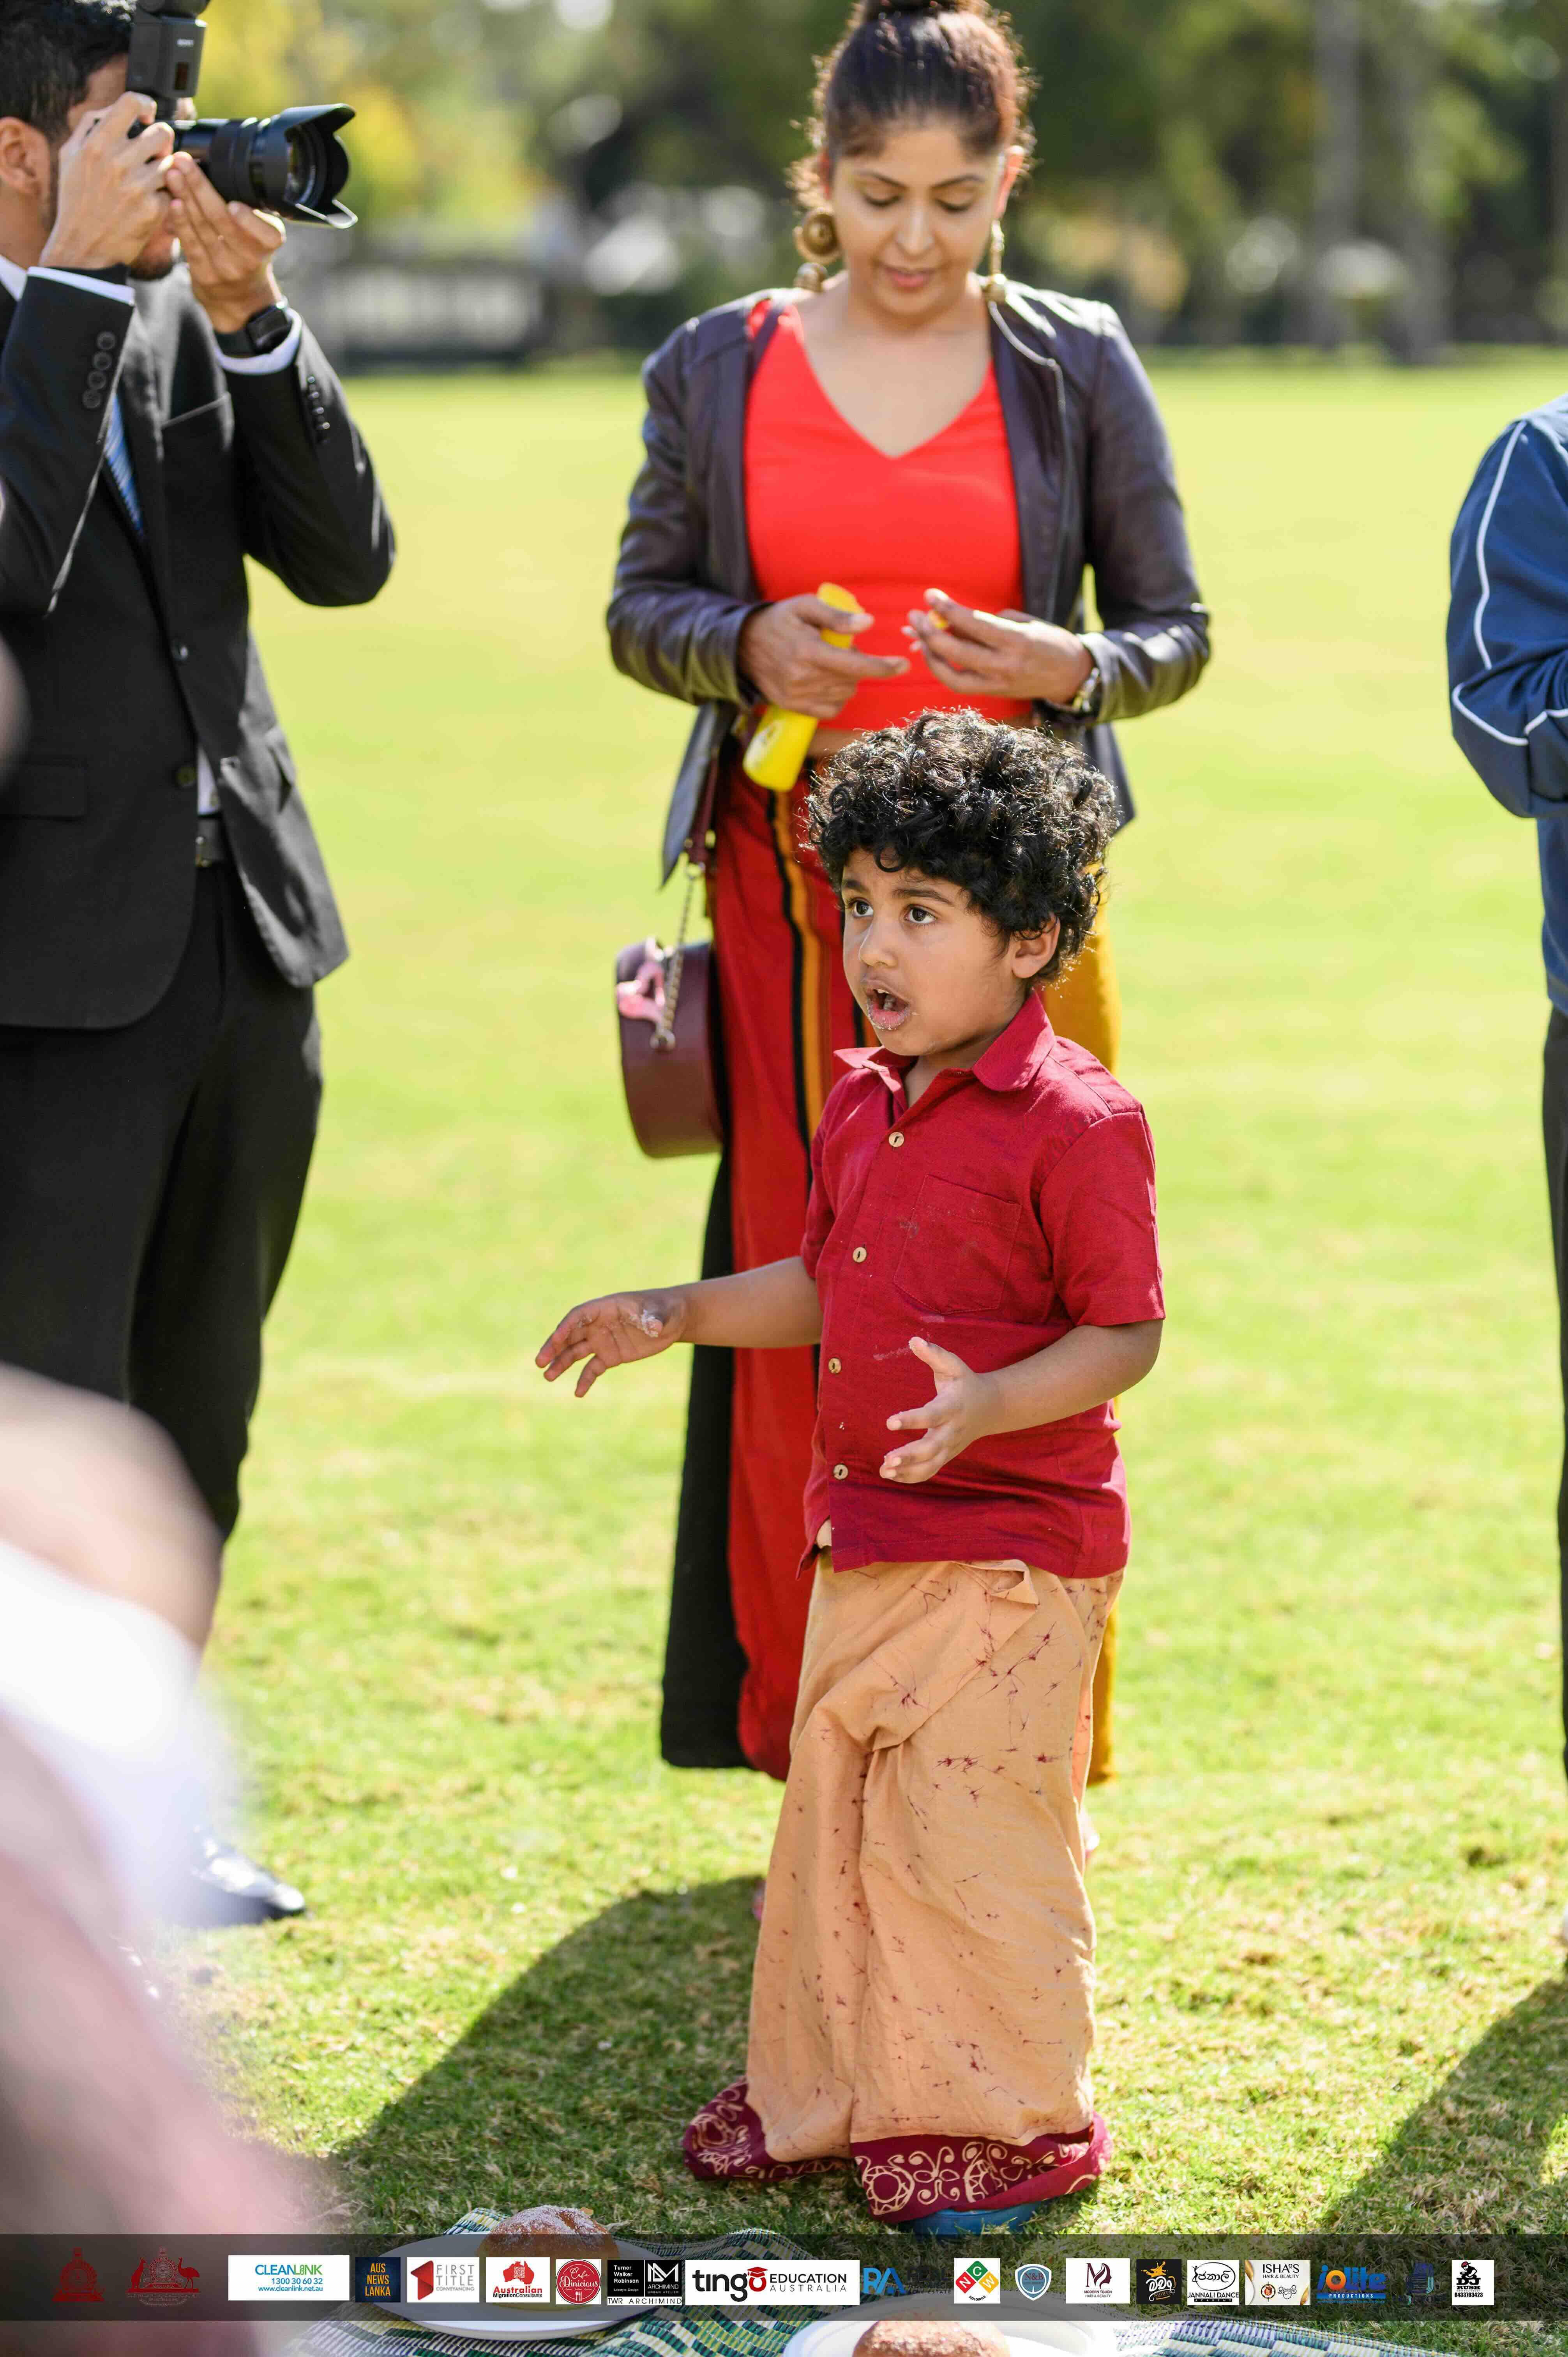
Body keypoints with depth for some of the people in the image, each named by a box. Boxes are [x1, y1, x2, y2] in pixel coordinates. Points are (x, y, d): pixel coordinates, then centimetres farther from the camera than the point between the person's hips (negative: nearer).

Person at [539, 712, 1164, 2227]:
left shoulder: (1076, 1123, -16)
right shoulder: (863, 1105, 9)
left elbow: (1126, 1334, -16)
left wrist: (987, 1403, -30)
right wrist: (680, 1317, 12)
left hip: (1014, 1550, -8)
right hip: (867, 1535, 8)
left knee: (974, 1832, -3)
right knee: (836, 1816, 15)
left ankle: (1016, 2119, 12)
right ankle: (837, 2091, 29)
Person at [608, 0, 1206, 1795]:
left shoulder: (1078, 371, 5)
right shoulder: (718, 370, 7)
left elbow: (1176, 628, 8)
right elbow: (641, 605, 12)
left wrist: (1071, 670, -13)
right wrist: (752, 650, -9)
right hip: (787, 892, 1)